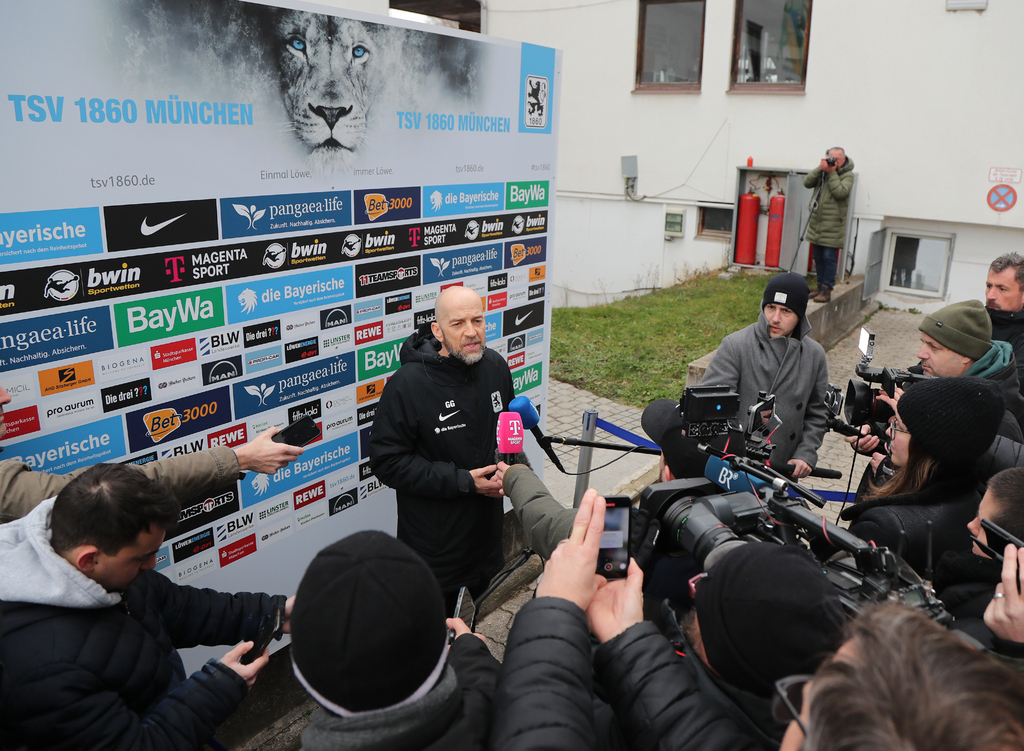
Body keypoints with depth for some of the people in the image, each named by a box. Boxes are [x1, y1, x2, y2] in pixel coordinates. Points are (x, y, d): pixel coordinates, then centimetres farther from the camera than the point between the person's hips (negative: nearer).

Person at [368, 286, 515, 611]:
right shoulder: (408, 383, -22)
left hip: (486, 522, 6)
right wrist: (463, 481, -23)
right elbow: (387, 461, -21)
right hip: (433, 536, -5)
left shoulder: (496, 366, -2)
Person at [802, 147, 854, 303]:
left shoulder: (847, 175, -4)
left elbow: (840, 192, -19)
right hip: (816, 222, 6)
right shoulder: (822, 171, 11)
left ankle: (826, 290, -1)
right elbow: (807, 183, 0)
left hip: (833, 225, -5)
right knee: (818, 257, 11)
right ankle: (820, 287, 22)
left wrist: (832, 173, -14)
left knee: (829, 258, -6)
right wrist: (820, 169, -10)